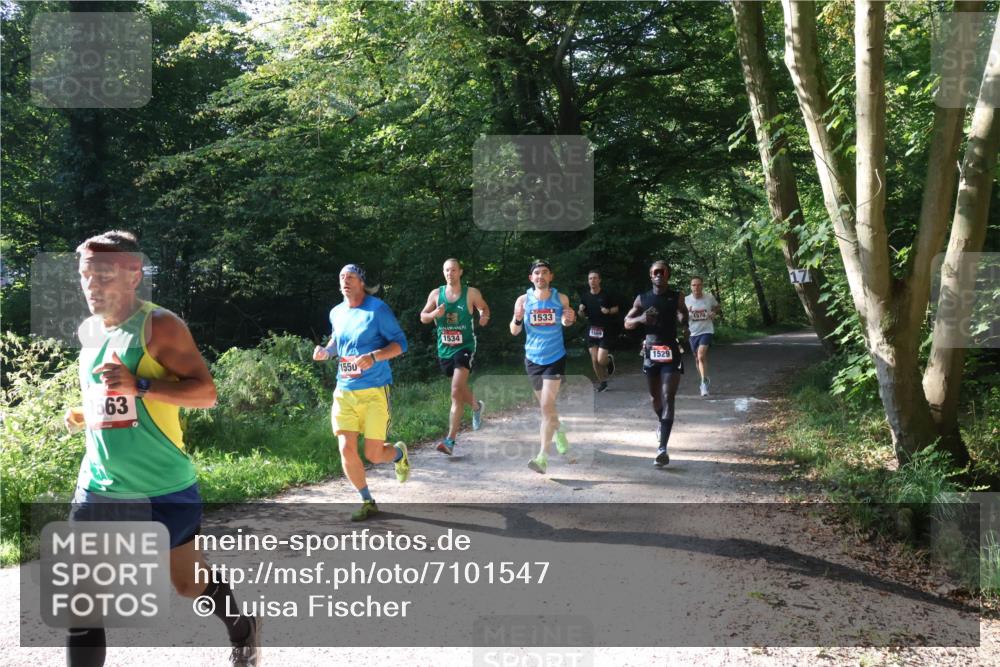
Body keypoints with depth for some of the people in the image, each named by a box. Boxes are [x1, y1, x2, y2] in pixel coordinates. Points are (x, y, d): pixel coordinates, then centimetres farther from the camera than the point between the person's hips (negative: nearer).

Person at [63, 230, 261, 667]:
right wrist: (83, 417, 6)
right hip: (97, 487, 6)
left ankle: (243, 632, 43)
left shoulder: (159, 326, -13)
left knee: (189, 584, 13)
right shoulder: (88, 331, 9)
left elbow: (206, 392, -18)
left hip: (163, 489, -5)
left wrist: (139, 387, -28)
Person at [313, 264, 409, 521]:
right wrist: (326, 351, 6)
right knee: (346, 450, -6)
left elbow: (400, 343, -7)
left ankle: (399, 453, 35)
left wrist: (373, 357, -23)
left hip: (375, 391, -4)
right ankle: (368, 503, 15)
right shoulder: (336, 313, 9)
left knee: (373, 454, -4)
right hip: (344, 391, 4)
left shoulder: (377, 309, -7)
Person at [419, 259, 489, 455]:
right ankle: (476, 406, 55)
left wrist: (484, 317, -11)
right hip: (444, 349, 4)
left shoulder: (471, 293, -4)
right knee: (460, 388, 21)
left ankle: (450, 440, -16)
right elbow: (423, 317, 9)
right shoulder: (436, 294, 2)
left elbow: (484, 308, 12)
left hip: (465, 347, -4)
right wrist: (434, 314, -13)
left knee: (456, 392, -17)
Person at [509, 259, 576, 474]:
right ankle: (559, 432, 48)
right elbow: (514, 332, -2)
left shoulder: (561, 299, -5)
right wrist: (517, 319, -23)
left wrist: (569, 319, -9)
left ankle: (543, 457, -12)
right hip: (533, 358, 2)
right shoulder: (523, 300, -5)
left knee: (547, 406, -12)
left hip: (555, 358, -2)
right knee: (546, 404, 17)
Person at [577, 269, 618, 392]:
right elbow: (581, 314, 14)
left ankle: (609, 359, 25)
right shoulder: (584, 296, 4)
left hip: (604, 331, -4)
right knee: (594, 360, 4)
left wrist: (609, 311, -17)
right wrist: (581, 310, -9)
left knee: (601, 360, -11)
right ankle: (602, 383, 20)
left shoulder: (606, 294, -5)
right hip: (591, 330, 4)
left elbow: (616, 309, 4)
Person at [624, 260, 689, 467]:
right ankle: (662, 422, 50)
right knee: (655, 397, 17)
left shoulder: (676, 297, 0)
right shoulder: (642, 299, 4)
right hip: (651, 352, 3)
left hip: (671, 353, -3)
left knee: (668, 398, -12)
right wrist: (640, 318, -14)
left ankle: (662, 449, -18)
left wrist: (683, 320, -12)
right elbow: (627, 323, 7)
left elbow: (685, 322, 13)